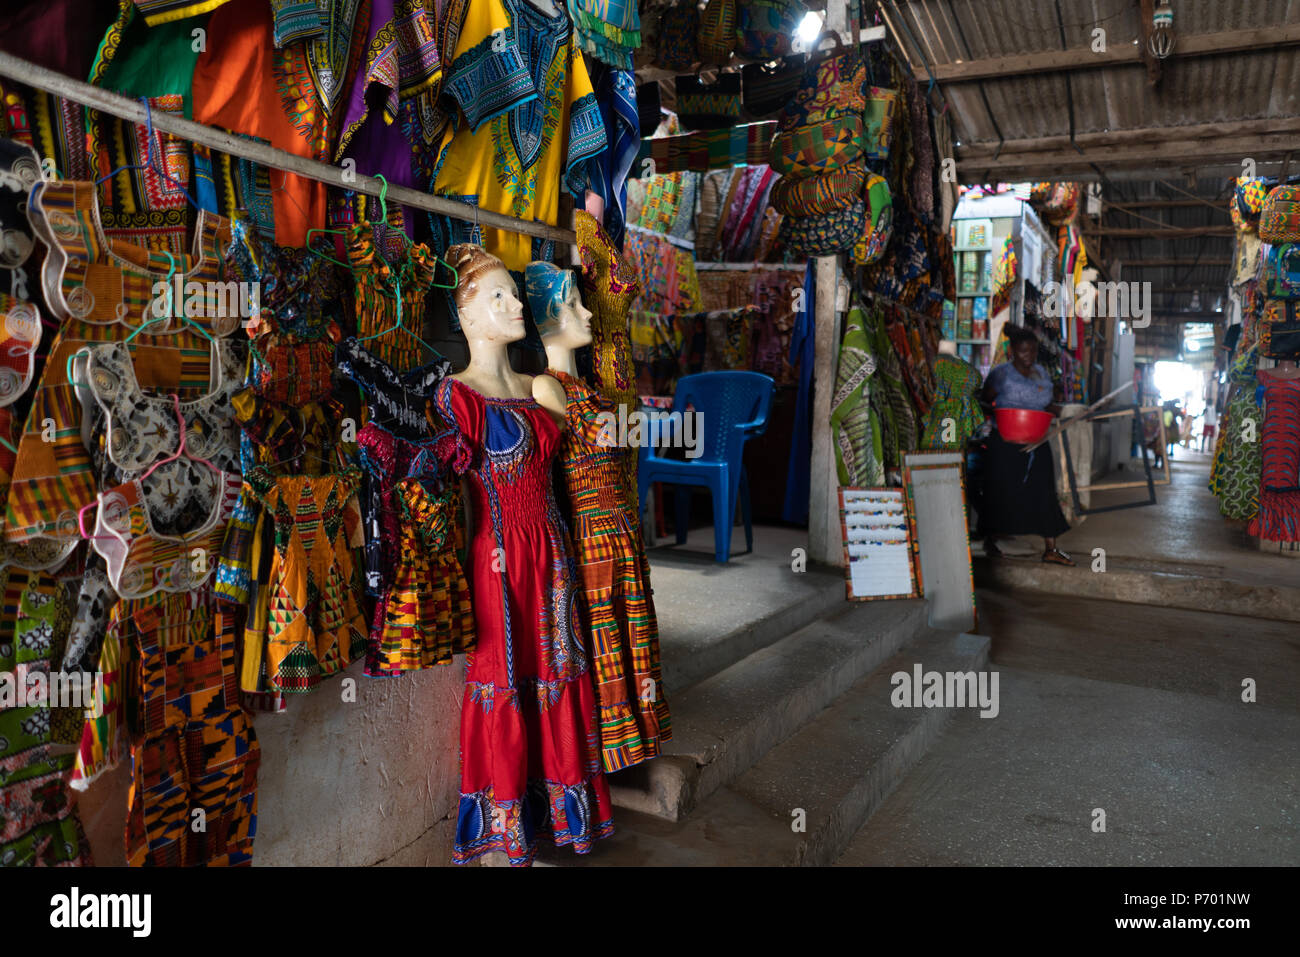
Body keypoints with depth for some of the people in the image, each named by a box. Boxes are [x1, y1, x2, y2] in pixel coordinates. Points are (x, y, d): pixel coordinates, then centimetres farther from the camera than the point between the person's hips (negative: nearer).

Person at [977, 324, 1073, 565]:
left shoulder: (1042, 373, 13)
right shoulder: (1001, 373, -4)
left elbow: (1051, 402, 21)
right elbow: (983, 403, -3)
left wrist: (1055, 407, -2)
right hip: (1005, 443, -5)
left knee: (1044, 491, 0)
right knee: (1000, 492, 2)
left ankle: (1051, 548, 3)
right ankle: (990, 541, 20)